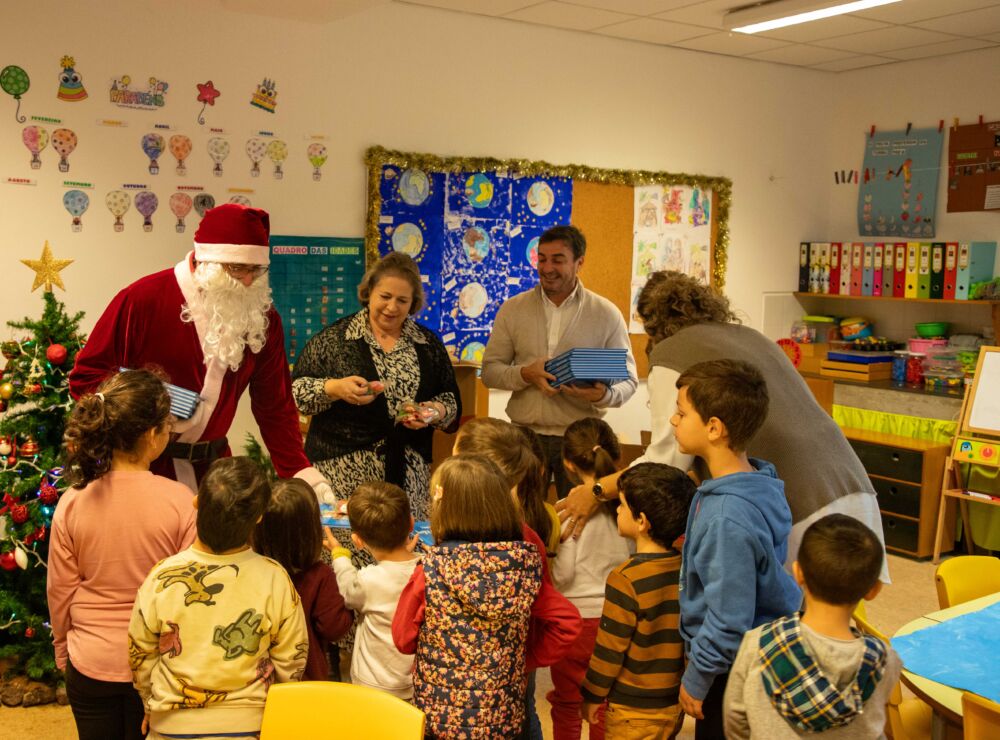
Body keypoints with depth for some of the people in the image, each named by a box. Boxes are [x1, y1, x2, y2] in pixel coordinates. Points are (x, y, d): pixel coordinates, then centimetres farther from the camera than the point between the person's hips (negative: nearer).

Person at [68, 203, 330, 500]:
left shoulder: (262, 317, -2)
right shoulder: (143, 298, -12)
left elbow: (276, 406, -1)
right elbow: (86, 377, -7)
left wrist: (303, 475, -10)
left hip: (212, 465, 3)